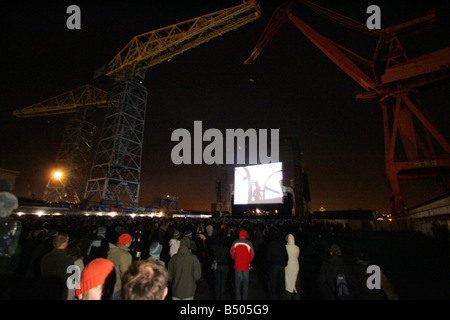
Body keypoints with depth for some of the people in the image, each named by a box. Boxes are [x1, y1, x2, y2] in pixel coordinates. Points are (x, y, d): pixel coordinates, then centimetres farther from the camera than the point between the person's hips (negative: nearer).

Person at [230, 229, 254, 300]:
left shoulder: (235, 243, -5)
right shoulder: (249, 243, -7)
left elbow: (232, 253, 0)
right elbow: (252, 256, -2)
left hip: (237, 266, 0)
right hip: (246, 267, 0)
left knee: (237, 284, 10)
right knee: (245, 285, 12)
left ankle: (238, 298, 16)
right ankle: (244, 298, 17)